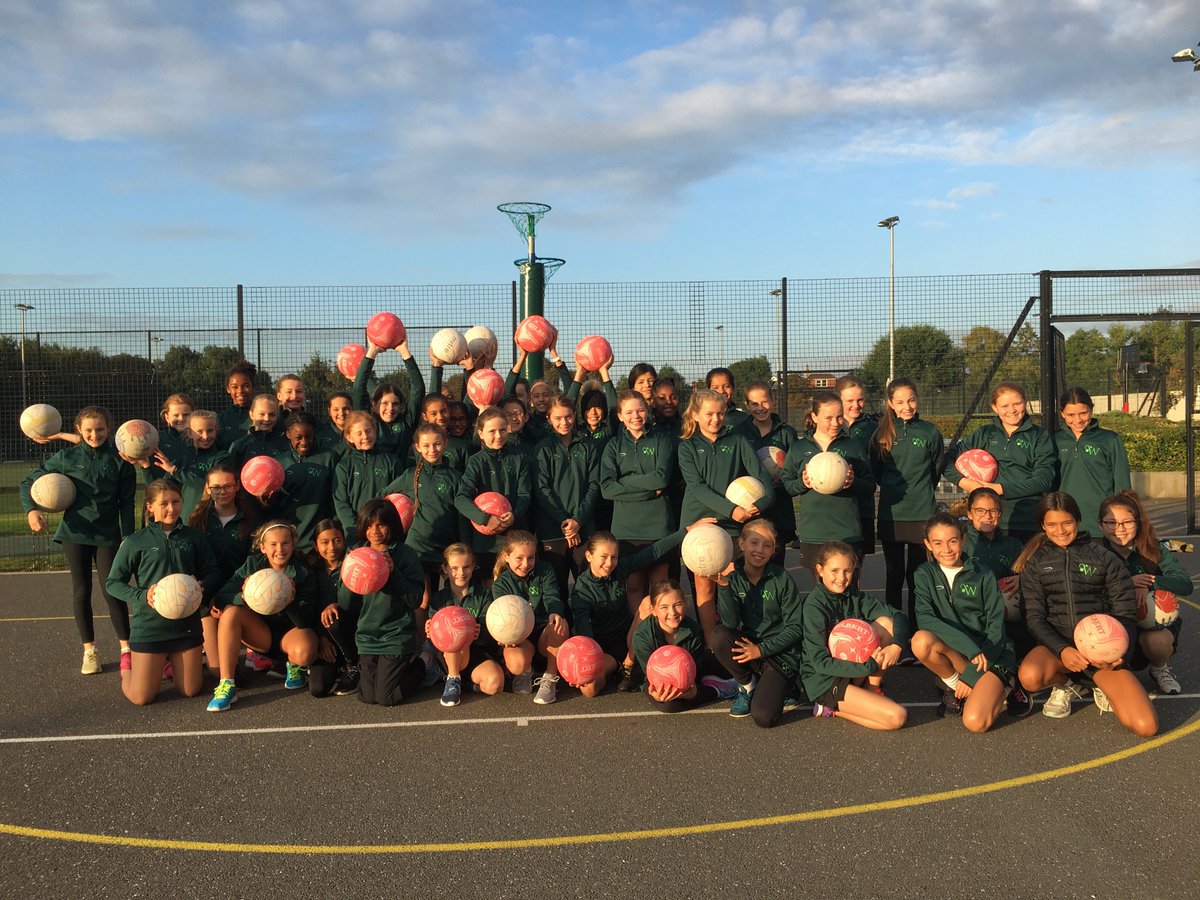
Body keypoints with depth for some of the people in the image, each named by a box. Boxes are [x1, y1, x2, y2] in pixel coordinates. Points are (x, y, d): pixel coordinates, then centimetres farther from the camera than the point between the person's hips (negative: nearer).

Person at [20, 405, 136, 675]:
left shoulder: (119, 459, -2)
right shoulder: (67, 457, -1)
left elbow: (127, 502, 0)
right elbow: (29, 482, 4)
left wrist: (128, 537, -5)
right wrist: (31, 510, -14)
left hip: (107, 534, -1)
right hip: (75, 533, 1)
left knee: (112, 591, -6)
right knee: (81, 591, 7)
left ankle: (126, 648, 8)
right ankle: (89, 650, 19)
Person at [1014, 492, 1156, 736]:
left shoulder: (1105, 558, 5)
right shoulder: (1034, 563, 6)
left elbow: (1126, 615, 4)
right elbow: (1035, 618, 0)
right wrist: (1061, 650, -20)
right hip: (1057, 645, 1)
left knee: (1146, 727, -19)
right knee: (1029, 677, -35)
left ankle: (1102, 686, 14)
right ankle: (1064, 684, 3)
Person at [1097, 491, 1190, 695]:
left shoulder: (1155, 549, -4)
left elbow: (1186, 584, -14)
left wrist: (1149, 584, -29)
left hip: (1156, 623, 0)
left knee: (1156, 641, -34)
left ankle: (1159, 670, 4)